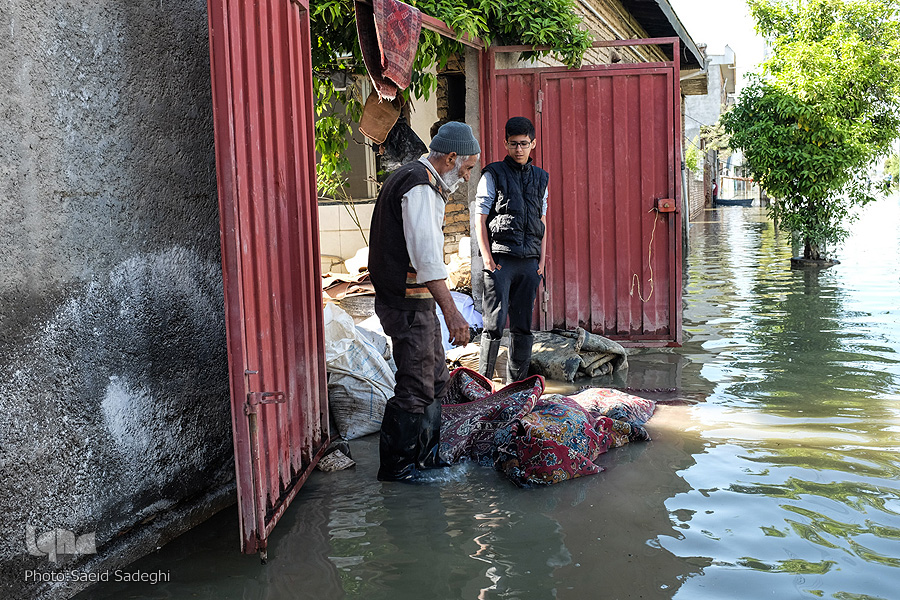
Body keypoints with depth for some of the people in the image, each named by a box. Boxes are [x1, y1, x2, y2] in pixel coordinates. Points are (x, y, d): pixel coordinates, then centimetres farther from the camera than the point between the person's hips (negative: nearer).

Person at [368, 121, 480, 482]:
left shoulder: (418, 181, 17)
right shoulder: (419, 188, -18)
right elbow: (427, 256, -29)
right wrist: (452, 313, -31)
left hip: (416, 301, 11)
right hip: (408, 304, -11)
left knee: (435, 380, 17)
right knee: (416, 387, -4)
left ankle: (424, 455, 30)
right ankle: (395, 466, 9)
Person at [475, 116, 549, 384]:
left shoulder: (541, 178, 16)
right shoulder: (493, 175, 2)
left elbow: (542, 223, 18)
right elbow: (480, 219, -1)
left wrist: (541, 260, 9)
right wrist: (487, 258, -9)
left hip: (530, 261, 5)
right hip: (501, 259, -4)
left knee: (523, 326, 7)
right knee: (495, 324, -8)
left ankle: (517, 385, 15)